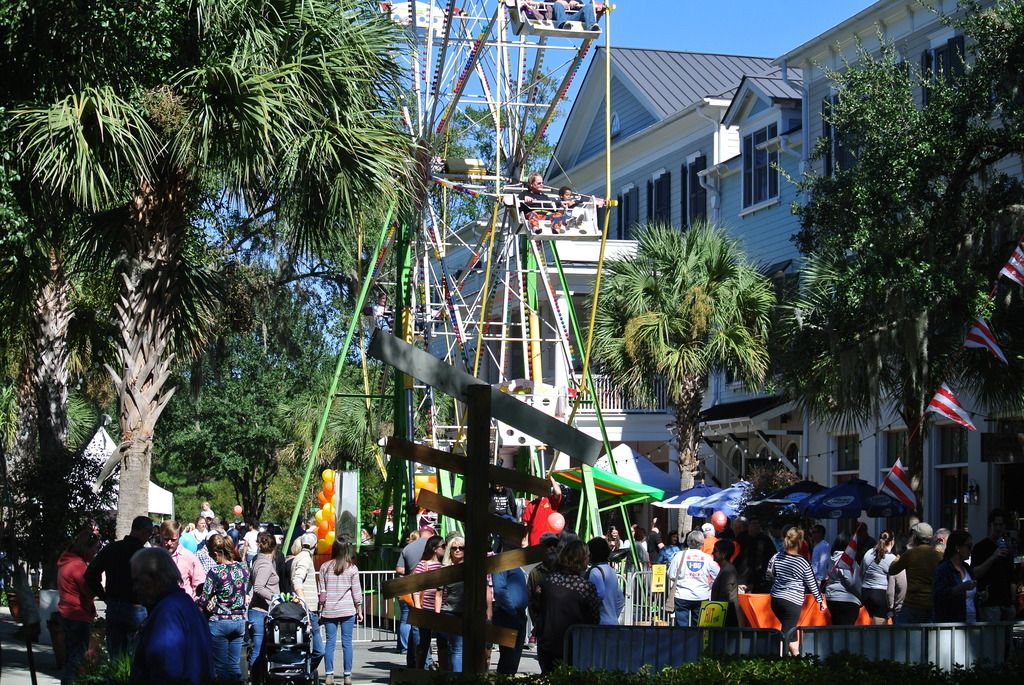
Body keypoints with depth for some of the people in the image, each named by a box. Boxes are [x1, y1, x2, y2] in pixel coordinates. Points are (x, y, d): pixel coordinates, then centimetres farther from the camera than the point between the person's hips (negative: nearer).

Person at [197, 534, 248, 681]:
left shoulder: (215, 572, -16)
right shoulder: (243, 569, 1)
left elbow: (204, 599, -13)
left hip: (219, 622, -5)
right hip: (239, 621, 5)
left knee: (220, 666, 5)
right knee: (234, 665, 10)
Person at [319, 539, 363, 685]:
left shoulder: (325, 567, 1)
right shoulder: (352, 568, -3)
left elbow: (322, 591, 4)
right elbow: (356, 591, 0)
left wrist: (321, 609, 12)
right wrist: (359, 610, 9)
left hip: (329, 610, 1)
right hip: (347, 610, -1)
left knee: (330, 642, 5)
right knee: (347, 642, 2)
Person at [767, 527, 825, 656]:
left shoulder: (776, 557, -1)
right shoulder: (803, 563, -11)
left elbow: (769, 576, 10)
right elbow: (812, 584, -3)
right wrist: (821, 600, 10)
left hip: (776, 599, 5)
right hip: (793, 601, -5)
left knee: (790, 629, 22)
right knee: (787, 632, -3)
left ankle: (796, 655, 31)